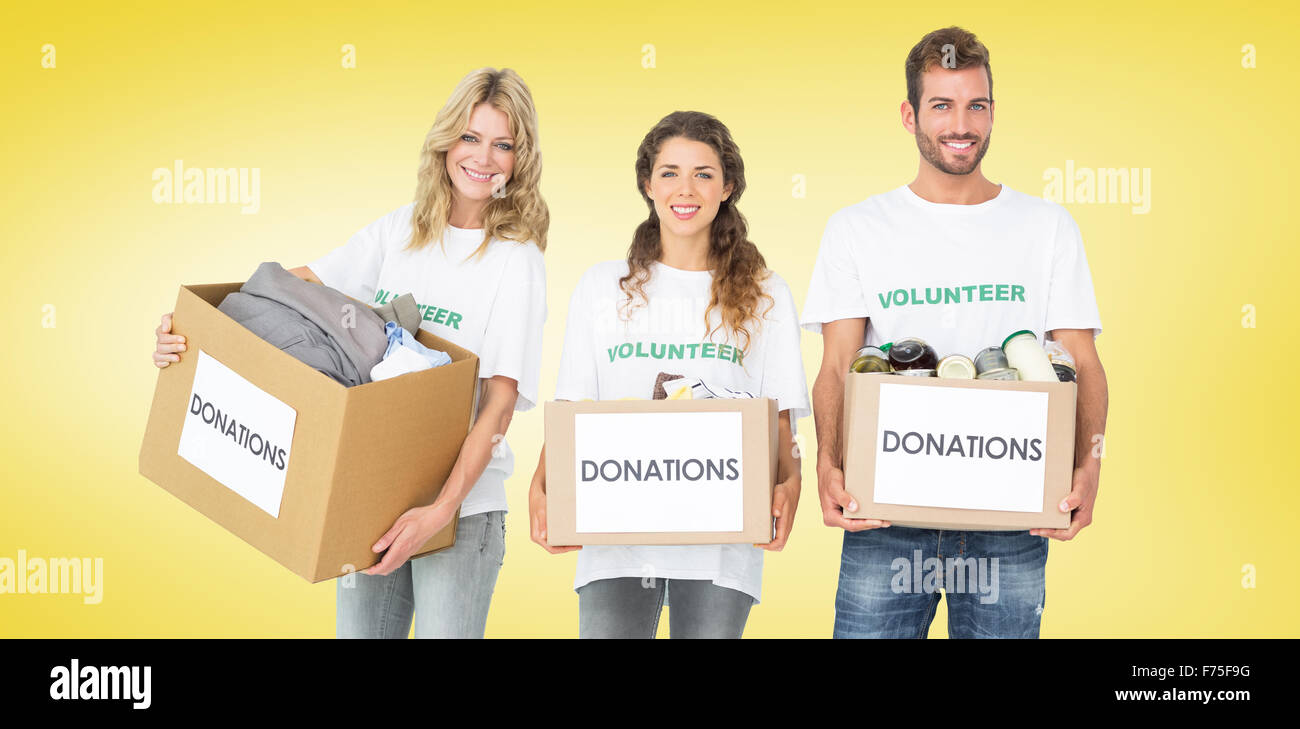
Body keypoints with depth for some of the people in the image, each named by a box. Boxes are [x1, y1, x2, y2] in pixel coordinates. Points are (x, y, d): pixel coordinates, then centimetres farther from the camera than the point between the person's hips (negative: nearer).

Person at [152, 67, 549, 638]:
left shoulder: (516, 260, -7)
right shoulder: (398, 230, 7)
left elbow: (500, 402, -13)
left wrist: (444, 508, -23)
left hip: (461, 504, -4)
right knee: (359, 629, 12)